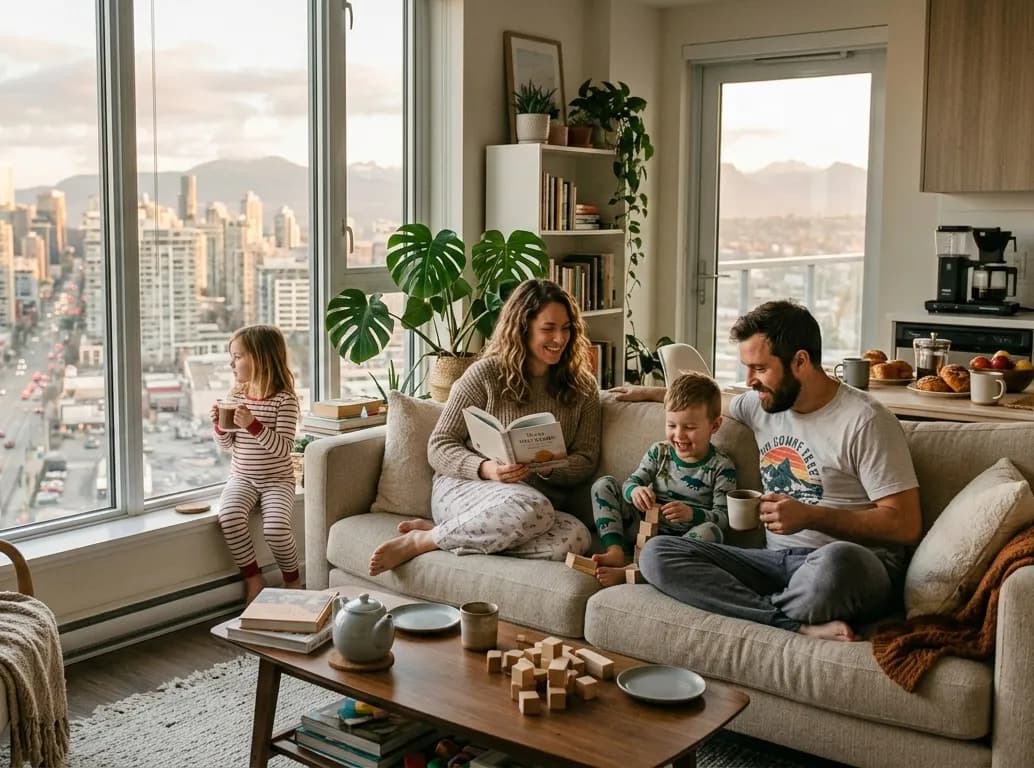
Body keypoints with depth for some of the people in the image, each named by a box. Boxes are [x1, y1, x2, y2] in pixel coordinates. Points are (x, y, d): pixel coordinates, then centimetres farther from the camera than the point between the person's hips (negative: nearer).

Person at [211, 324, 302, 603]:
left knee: (275, 528, -28)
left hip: (277, 480, -4)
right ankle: (253, 579, -8)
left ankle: (292, 581, 2)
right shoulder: (236, 395, 4)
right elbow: (226, 445, 10)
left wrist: (253, 425, -30)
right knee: (229, 517, -27)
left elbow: (284, 448, -20)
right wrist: (219, 425, -10)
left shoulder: (284, 399, -12)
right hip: (242, 478, 4)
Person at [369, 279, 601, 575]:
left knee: (576, 537, -33)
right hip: (464, 488, -4)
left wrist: (547, 467, -15)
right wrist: (486, 469, -20)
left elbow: (586, 461, 8)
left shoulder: (581, 388, 11)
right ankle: (420, 541, -19)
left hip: (535, 500, 4)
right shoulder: (485, 374, 1)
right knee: (532, 508, -39)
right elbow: (439, 447, -1)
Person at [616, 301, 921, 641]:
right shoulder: (762, 404, 14)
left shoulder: (864, 421, -8)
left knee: (837, 561, -45)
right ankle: (800, 625, -27)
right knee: (656, 552, -16)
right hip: (778, 560, 7)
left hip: (852, 564, -6)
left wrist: (811, 517, -19)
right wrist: (650, 392, 43)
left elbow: (906, 525, -12)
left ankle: (755, 610, -13)